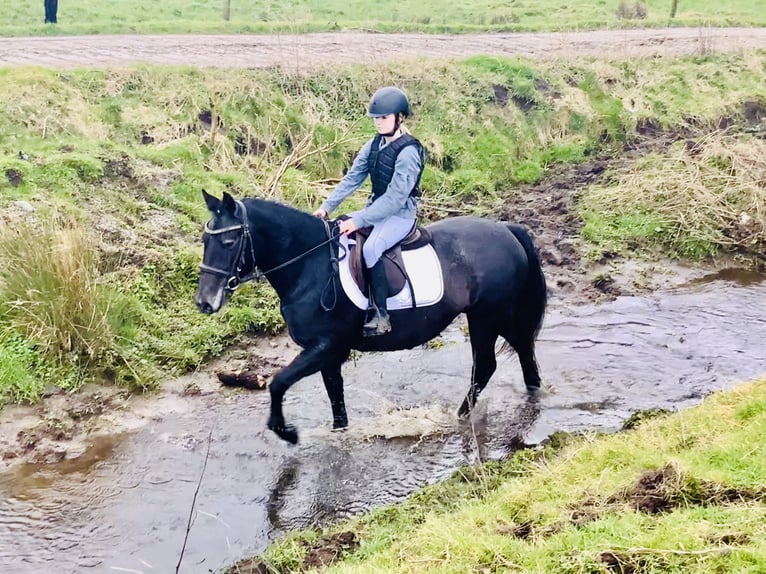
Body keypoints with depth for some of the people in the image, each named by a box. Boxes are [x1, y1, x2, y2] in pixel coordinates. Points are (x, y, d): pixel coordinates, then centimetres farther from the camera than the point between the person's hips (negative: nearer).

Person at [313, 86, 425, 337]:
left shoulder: (408, 152, -20)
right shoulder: (374, 145, 5)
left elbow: (395, 198, -26)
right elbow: (351, 179, 6)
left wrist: (358, 221, -30)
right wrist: (327, 206, -7)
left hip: (400, 215, -9)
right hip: (375, 209, 9)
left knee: (370, 248, -34)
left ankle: (380, 314, -27)